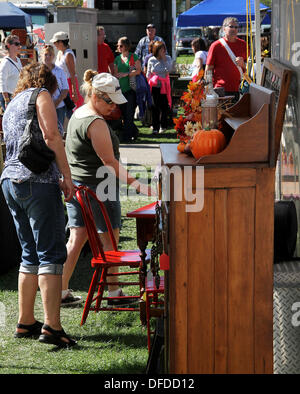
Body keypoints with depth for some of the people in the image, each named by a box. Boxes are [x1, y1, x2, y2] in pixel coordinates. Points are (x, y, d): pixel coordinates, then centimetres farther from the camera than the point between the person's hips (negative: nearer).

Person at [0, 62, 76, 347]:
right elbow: (51, 136, -12)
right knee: (51, 254, -9)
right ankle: (51, 326, -15)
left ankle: (25, 322, 15)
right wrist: (67, 177, -11)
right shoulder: (41, 95, 2)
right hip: (38, 180, -8)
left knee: (30, 254, 14)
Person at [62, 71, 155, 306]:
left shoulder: (76, 115, 11)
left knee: (76, 238, 11)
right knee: (110, 240, 3)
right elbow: (109, 162, -20)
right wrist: (137, 185, -20)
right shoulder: (96, 123, -18)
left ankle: (62, 291, 11)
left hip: (75, 186, 9)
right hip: (98, 187, -9)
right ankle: (114, 293, 11)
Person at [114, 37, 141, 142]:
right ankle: (134, 131, 19)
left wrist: (126, 74, -13)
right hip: (121, 89, 5)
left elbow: (138, 70, -7)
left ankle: (127, 136, -6)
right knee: (123, 113, 4)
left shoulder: (133, 57, 0)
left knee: (129, 114, -8)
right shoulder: (117, 58, 15)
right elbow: (116, 73, 17)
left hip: (130, 88, -5)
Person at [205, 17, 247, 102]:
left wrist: (242, 64, -3)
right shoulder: (216, 46, 2)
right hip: (220, 90, -3)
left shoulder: (243, 44, 12)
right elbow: (208, 69, 3)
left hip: (237, 90, 3)